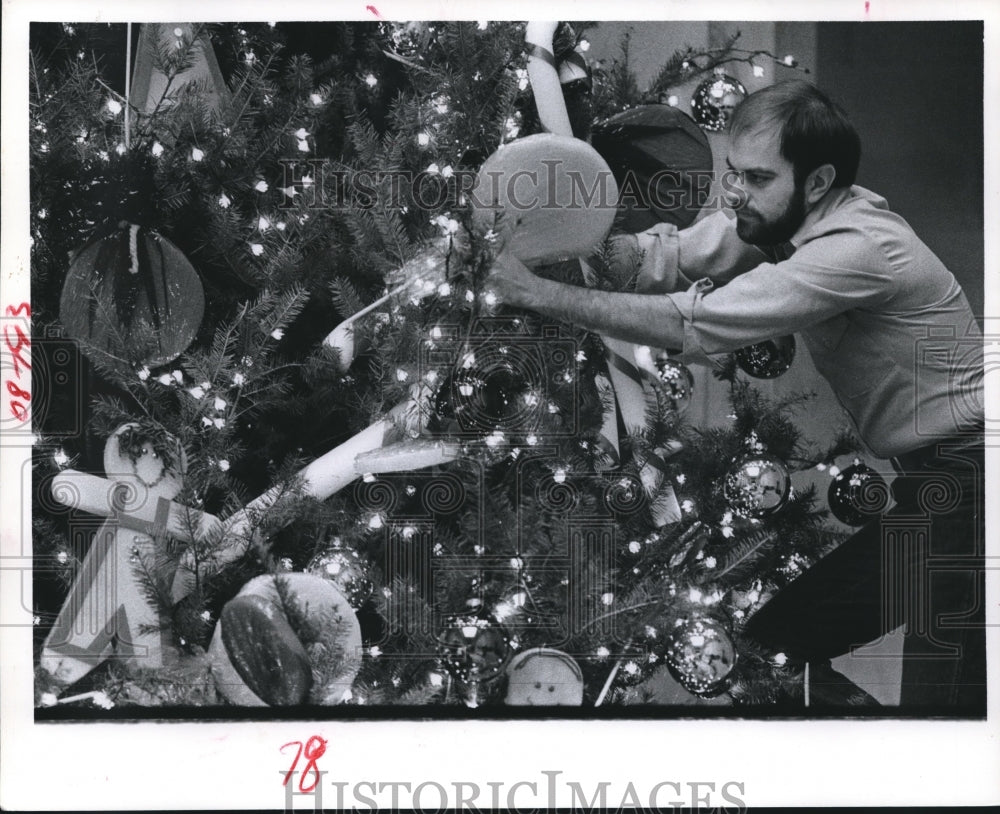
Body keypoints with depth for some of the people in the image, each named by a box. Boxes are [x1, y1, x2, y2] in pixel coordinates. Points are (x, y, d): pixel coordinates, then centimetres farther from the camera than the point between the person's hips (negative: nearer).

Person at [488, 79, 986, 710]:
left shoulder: (858, 248, -26)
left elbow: (694, 327, -29)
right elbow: (667, 256, 1)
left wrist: (541, 294, -25)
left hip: (965, 477, -9)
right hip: (922, 475, 9)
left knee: (939, 690, -10)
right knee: (779, 636, 9)